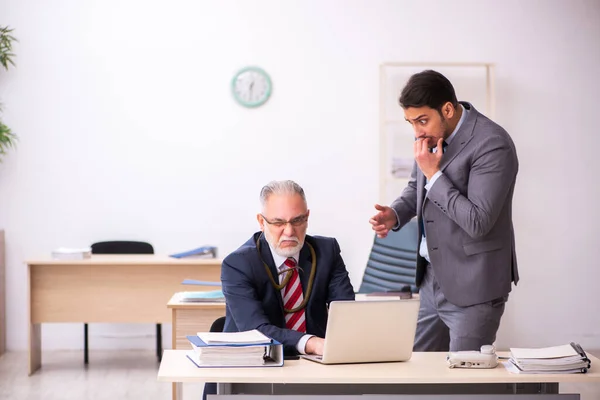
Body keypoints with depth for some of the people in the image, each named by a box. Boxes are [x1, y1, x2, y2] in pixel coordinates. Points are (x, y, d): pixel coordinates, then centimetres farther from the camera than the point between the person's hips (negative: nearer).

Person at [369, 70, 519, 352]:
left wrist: (434, 174, -21)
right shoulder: (430, 134, 4)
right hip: (432, 277, 8)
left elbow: (478, 223, -24)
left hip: (472, 286, -8)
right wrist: (394, 214, 0)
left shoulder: (493, 145, -21)